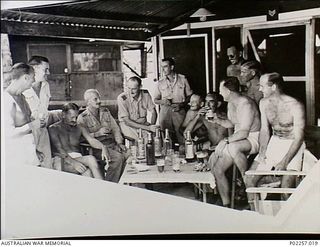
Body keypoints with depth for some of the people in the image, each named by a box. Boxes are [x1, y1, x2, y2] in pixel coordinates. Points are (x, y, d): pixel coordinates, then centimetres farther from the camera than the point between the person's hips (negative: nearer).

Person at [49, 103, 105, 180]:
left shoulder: (79, 128, 18)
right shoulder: (54, 128, 3)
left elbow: (91, 140, 4)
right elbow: (58, 149, -9)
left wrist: (103, 147, -19)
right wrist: (72, 162, -26)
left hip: (78, 158, 4)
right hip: (62, 161, -4)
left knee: (91, 159, -34)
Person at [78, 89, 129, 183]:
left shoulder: (105, 112, 18)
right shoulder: (82, 118, 1)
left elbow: (115, 128, 16)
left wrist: (119, 143, 2)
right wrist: (98, 133, -16)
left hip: (112, 143, 6)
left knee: (129, 155, -22)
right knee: (118, 157, -30)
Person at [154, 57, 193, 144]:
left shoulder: (182, 79, 8)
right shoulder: (160, 83, 13)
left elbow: (189, 96, 9)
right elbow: (155, 100, 16)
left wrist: (181, 104, -8)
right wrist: (162, 102, -6)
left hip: (179, 111, -1)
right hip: (165, 110, 1)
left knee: (181, 136, -10)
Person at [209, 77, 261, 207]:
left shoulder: (246, 104, -20)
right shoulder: (231, 104, 9)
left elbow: (244, 132, -25)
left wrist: (225, 141, -29)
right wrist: (217, 120, 7)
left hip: (253, 139, -9)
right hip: (238, 139, 9)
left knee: (233, 148, -42)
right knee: (217, 169, -3)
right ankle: (226, 205, 8)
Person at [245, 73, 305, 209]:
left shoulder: (295, 106, -19)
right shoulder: (264, 103, 0)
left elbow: (298, 138, -19)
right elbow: (264, 130, 6)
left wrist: (284, 163, -26)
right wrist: (262, 152, -9)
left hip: (293, 145, -6)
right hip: (274, 142, 6)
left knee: (286, 188, -21)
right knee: (249, 179, -5)